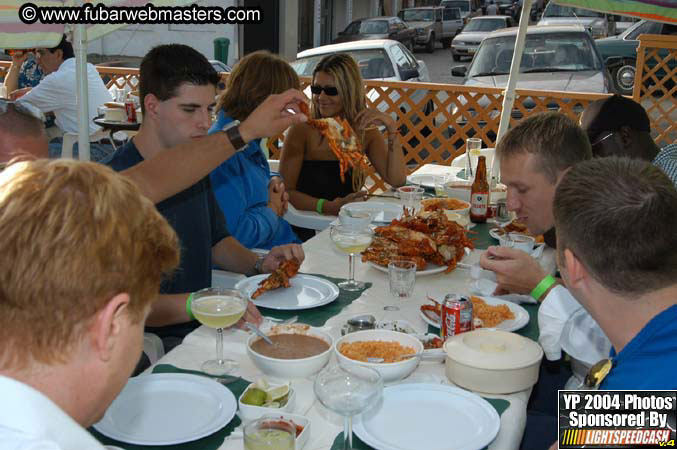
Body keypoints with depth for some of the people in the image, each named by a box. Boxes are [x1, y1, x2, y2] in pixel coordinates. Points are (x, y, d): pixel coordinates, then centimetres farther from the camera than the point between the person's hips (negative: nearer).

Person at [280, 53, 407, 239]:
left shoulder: (365, 131, 7)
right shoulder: (303, 130, -7)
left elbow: (397, 180, -3)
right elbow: (285, 191, -11)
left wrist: (391, 127, -11)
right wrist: (329, 207, -25)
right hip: (306, 228, -5)